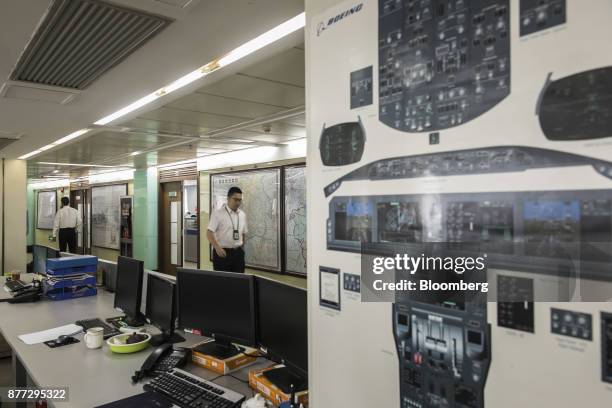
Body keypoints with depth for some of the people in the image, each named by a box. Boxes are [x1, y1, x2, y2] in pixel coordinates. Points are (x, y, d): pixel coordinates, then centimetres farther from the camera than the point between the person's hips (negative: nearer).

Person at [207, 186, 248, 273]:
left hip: (238, 252, 5)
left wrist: (241, 248, 12)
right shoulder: (218, 213, -8)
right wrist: (217, 247, -25)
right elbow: (209, 233, -13)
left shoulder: (242, 215, 9)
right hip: (222, 252, -5)